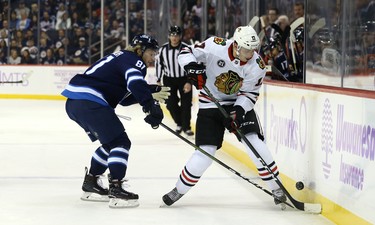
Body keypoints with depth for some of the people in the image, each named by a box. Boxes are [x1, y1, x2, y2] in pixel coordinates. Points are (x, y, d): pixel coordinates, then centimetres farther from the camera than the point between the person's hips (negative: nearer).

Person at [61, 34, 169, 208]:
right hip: (90, 103, -10)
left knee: (110, 143, 22)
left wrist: (151, 93, 21)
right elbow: (135, 82, -25)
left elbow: (124, 98, 29)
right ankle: (115, 190, -16)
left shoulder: (121, 58, 28)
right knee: (120, 142, -8)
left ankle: (90, 184, 27)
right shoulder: (133, 60, -2)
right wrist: (151, 107, -31)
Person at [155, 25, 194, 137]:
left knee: (186, 104, -5)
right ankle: (179, 123, 21)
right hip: (169, 79, 2)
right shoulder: (163, 49, -6)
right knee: (171, 104, -1)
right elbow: (159, 64, 6)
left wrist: (189, 82, -18)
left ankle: (186, 127, 6)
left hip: (184, 79, -2)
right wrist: (158, 81, 5)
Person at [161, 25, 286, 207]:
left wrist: (239, 110, -27)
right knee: (206, 150, -7)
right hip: (210, 104, -1)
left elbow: (249, 93, -10)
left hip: (239, 103, 2)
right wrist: (192, 67, -34)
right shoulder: (215, 47, -23)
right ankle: (179, 190, 12)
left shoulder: (257, 65, -17)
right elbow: (186, 53, -13)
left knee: (254, 141, -14)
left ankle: (276, 188, -2)